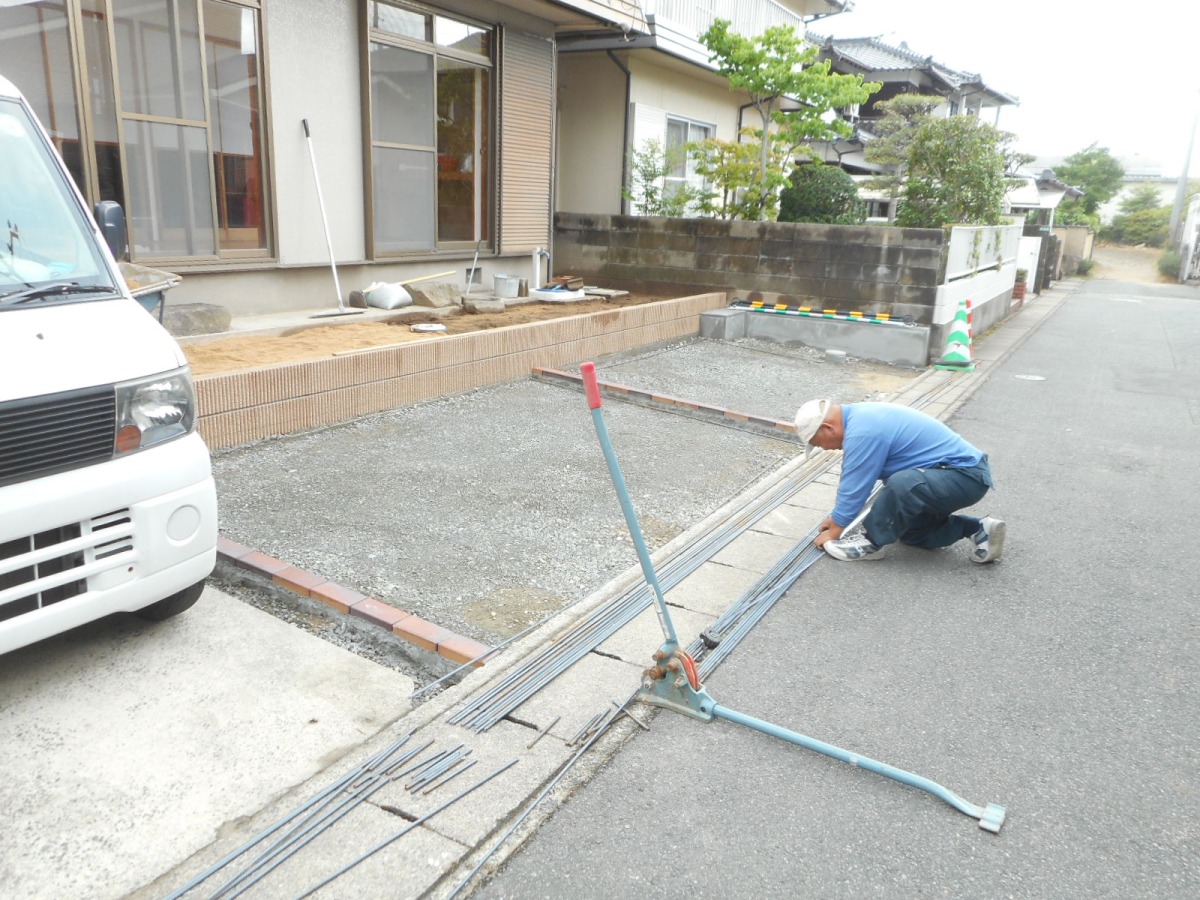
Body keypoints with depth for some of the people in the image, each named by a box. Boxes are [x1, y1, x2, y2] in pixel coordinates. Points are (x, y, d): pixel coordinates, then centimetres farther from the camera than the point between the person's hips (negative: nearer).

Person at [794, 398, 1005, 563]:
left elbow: (853, 489, -16)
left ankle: (871, 542, -13)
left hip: (965, 476, -11)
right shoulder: (857, 417, 7)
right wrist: (836, 518, 23)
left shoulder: (862, 432, -24)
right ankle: (977, 529, 14)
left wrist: (834, 531, -3)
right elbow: (850, 480, 18)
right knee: (906, 529, 20)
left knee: (901, 484, -35)